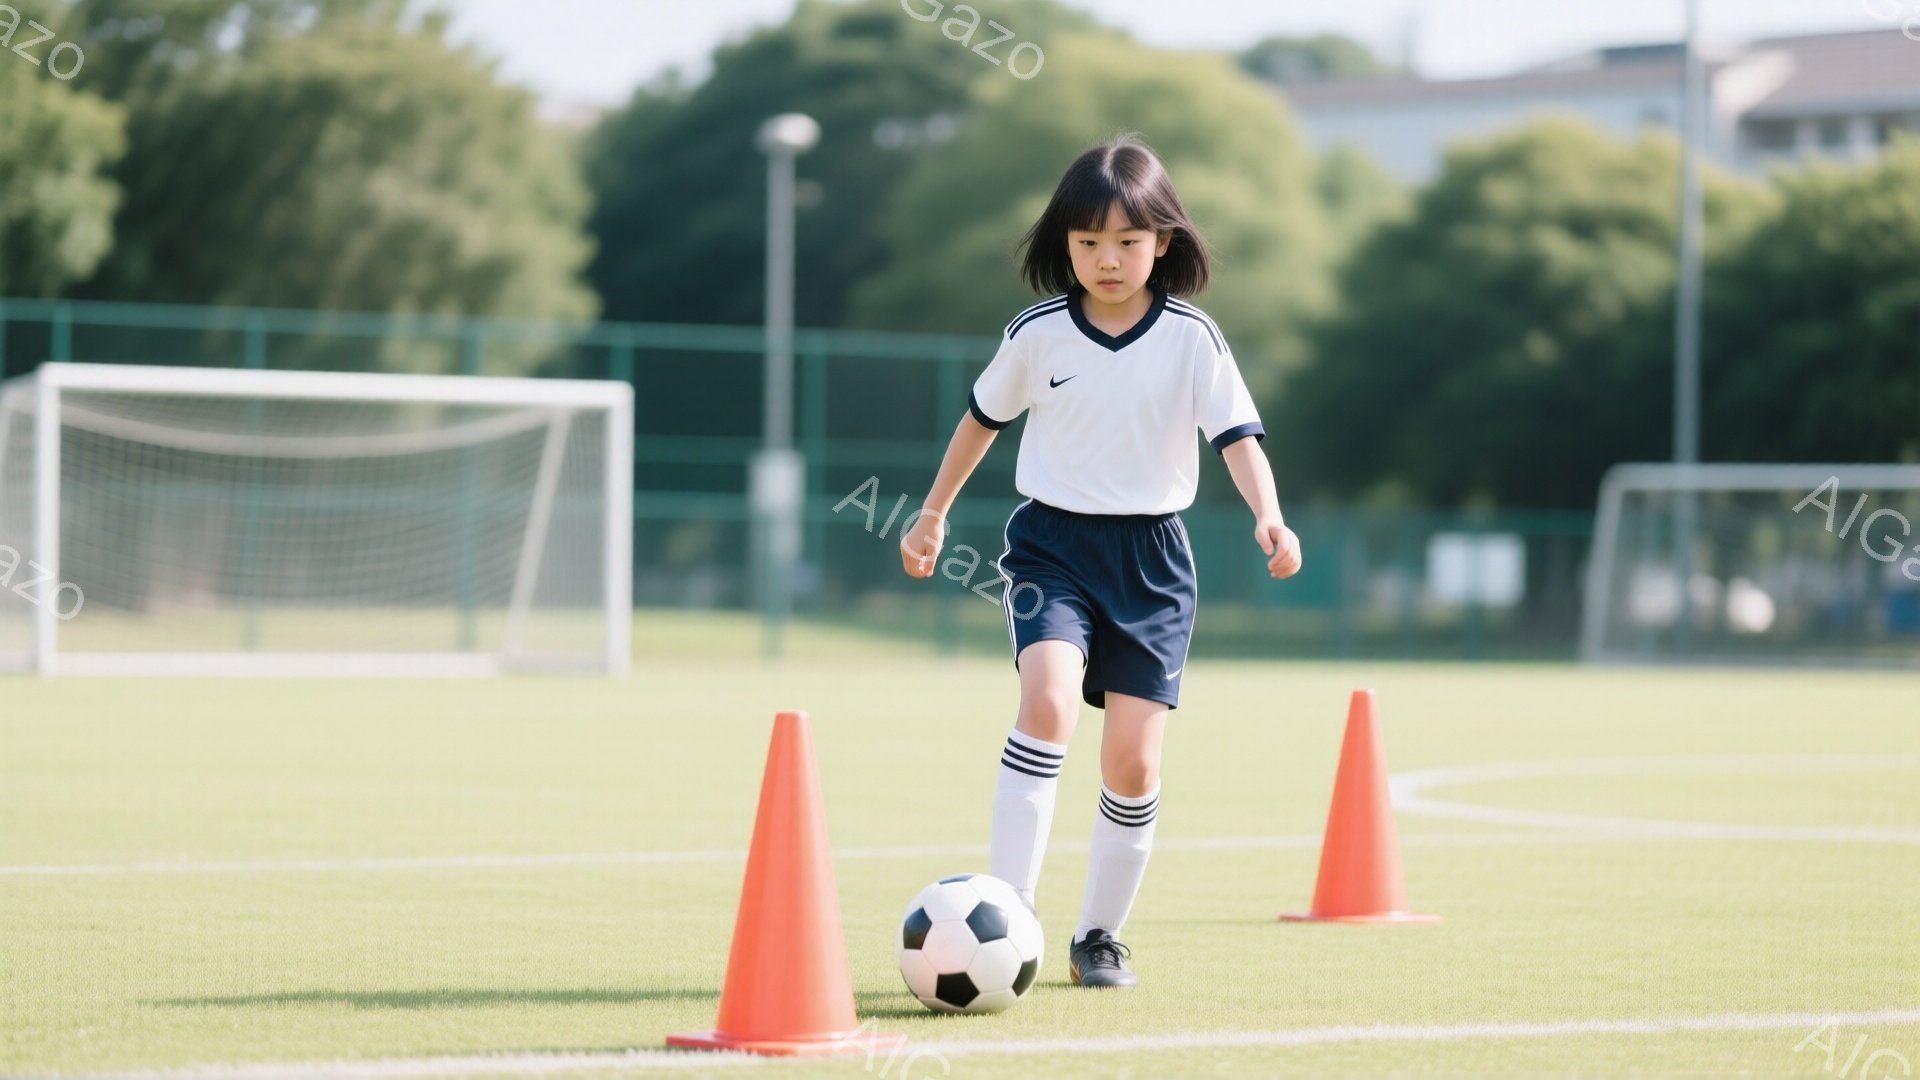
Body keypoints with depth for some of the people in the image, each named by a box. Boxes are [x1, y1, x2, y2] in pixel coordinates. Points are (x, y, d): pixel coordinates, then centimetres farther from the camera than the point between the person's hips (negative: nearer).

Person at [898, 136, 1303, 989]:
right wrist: (933, 513, 21)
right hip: (1053, 542, -1)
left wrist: (1267, 516, -27)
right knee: (1048, 702, -25)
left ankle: (1100, 936, 16)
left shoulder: (1193, 339, -4)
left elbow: (1238, 435, -8)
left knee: (1133, 763, -2)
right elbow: (983, 416, 14)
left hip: (1151, 556, 1)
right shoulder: (1037, 334, -1)